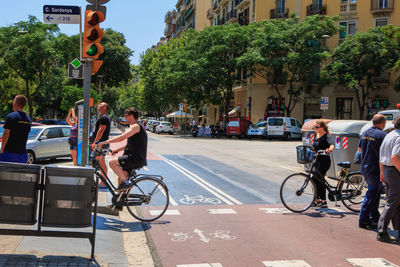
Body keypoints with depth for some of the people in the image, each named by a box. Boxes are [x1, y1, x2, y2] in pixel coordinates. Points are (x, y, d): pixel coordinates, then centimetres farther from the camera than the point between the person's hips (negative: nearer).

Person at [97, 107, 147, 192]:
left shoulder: (136, 126, -11)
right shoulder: (134, 127, 22)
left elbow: (122, 137, -23)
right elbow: (129, 145, 28)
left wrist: (105, 142, -22)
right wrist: (116, 150, 21)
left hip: (136, 158, -10)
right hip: (135, 158, 10)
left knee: (112, 162, -16)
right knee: (121, 178, 10)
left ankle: (125, 182, -14)